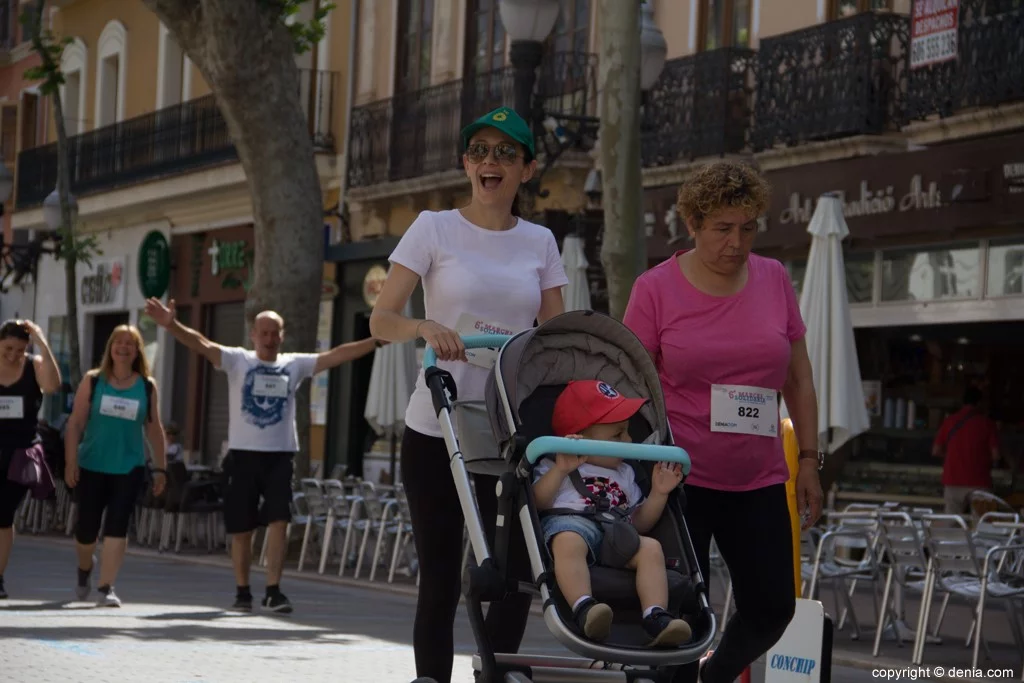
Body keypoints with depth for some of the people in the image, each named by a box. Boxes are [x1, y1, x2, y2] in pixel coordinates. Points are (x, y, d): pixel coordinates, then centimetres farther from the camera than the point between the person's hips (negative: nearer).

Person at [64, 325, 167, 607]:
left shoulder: (147, 386, 3)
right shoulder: (93, 380, 0)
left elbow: (154, 429, 8)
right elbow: (75, 422, -2)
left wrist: (160, 468, 5)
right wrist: (71, 461, -10)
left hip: (129, 469, 0)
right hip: (91, 466, 0)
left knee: (117, 527, -9)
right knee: (87, 526, 5)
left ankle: (106, 588, -6)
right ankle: (85, 568, 36)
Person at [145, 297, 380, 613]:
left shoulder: (295, 364, 7)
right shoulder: (237, 360, 0)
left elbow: (337, 355, 2)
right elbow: (203, 345, -15)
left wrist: (378, 340, -8)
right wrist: (171, 324, -32)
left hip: (280, 455, 1)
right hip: (243, 454, -1)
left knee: (279, 521, -10)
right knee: (241, 529, 4)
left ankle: (273, 590, -7)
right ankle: (242, 591, 17)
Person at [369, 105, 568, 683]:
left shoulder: (540, 241, 10)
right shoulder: (435, 229, 2)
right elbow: (381, 319, -5)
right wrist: (424, 327, -26)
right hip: (438, 426, -2)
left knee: (515, 574, -6)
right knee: (441, 579, 2)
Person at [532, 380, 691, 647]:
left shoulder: (624, 474, 36)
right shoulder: (555, 467, 21)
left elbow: (639, 523, 30)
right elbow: (538, 502, 2)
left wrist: (658, 494, 17)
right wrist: (561, 470, -9)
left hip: (616, 533, 4)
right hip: (567, 523, -4)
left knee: (650, 547, -26)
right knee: (569, 542, -41)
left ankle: (656, 617, -40)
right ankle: (584, 608, -58)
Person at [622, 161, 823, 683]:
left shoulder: (774, 280, 5)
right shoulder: (655, 289, -5)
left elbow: (798, 378, 12)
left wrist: (809, 461, 8)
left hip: (758, 480, 4)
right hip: (680, 478, -4)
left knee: (771, 609, 2)